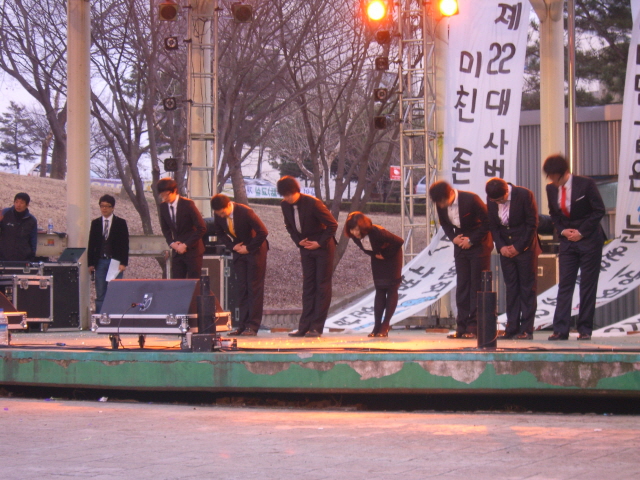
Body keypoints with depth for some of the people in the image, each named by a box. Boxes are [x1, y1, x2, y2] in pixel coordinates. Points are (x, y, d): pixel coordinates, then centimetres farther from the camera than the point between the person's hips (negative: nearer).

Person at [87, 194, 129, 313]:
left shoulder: (120, 223, 3)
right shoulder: (95, 223, 10)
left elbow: (125, 244, 0)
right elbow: (91, 244, 10)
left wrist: (123, 263, -8)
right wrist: (91, 263, 3)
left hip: (115, 262, -2)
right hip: (100, 262, 2)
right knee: (100, 293, 2)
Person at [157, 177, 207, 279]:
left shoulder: (188, 204, -15)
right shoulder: (163, 207, 2)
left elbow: (202, 228, -14)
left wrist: (185, 245, -16)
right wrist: (171, 243, -4)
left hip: (192, 250, -5)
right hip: (177, 250, 5)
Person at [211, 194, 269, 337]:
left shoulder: (245, 212, -26)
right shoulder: (218, 215, -9)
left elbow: (263, 232, -22)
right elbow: (219, 233, 9)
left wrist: (249, 248, -17)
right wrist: (232, 246, -6)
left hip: (255, 250, -6)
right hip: (239, 250, 6)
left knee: (254, 287, -6)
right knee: (242, 288, 4)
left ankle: (252, 326, -7)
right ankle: (243, 325, 5)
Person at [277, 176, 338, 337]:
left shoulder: (312, 203, -22)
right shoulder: (285, 205, -4)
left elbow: (332, 224, -16)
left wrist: (320, 243, -16)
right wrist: (298, 242, -2)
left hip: (323, 246, -6)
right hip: (306, 247, 6)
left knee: (322, 286, -4)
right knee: (308, 286, 5)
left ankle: (317, 327, -5)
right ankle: (304, 326, 5)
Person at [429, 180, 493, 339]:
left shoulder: (471, 199, -23)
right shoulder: (440, 205, -7)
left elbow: (487, 222, -15)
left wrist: (471, 240, -15)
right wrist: (453, 237, -7)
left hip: (479, 244, -5)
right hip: (460, 245, 5)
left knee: (477, 285, -6)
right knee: (462, 285, 4)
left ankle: (474, 327, -5)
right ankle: (462, 327, 6)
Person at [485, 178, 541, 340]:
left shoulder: (524, 195, -15)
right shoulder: (491, 199, -2)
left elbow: (532, 223, -10)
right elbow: (492, 225, 7)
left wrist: (518, 247, -11)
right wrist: (501, 246, -6)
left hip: (525, 248, -4)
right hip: (506, 250, 4)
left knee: (527, 288, -2)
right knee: (511, 288, 4)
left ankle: (526, 329, -2)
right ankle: (512, 328, 6)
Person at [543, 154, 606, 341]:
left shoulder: (586, 184, -12)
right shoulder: (551, 189, 2)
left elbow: (599, 211, -8)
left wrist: (581, 232, -13)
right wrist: (562, 231, -4)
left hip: (589, 240, -4)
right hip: (567, 241, 4)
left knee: (588, 286, -1)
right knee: (564, 285, -1)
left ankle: (585, 329, 4)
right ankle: (560, 330, -3)